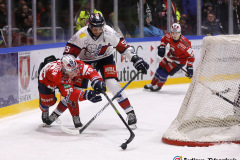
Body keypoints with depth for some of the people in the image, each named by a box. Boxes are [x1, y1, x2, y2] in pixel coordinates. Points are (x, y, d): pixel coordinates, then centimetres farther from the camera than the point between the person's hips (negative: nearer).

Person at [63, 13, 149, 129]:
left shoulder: (109, 33, -24)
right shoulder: (81, 35, -29)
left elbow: (122, 46, -14)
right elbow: (69, 52, -24)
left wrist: (136, 60, -17)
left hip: (105, 58, 0)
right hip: (86, 61, 0)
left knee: (112, 84, -20)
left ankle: (130, 113, -14)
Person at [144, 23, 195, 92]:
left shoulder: (184, 44, -37)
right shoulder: (169, 36, -19)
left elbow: (191, 55, -31)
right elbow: (164, 38, 7)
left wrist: (189, 67, -34)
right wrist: (162, 46, -7)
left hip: (179, 59, -7)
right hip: (171, 55, 7)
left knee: (165, 71, -10)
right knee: (161, 67, 12)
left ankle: (158, 85, 15)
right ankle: (153, 84, 33)